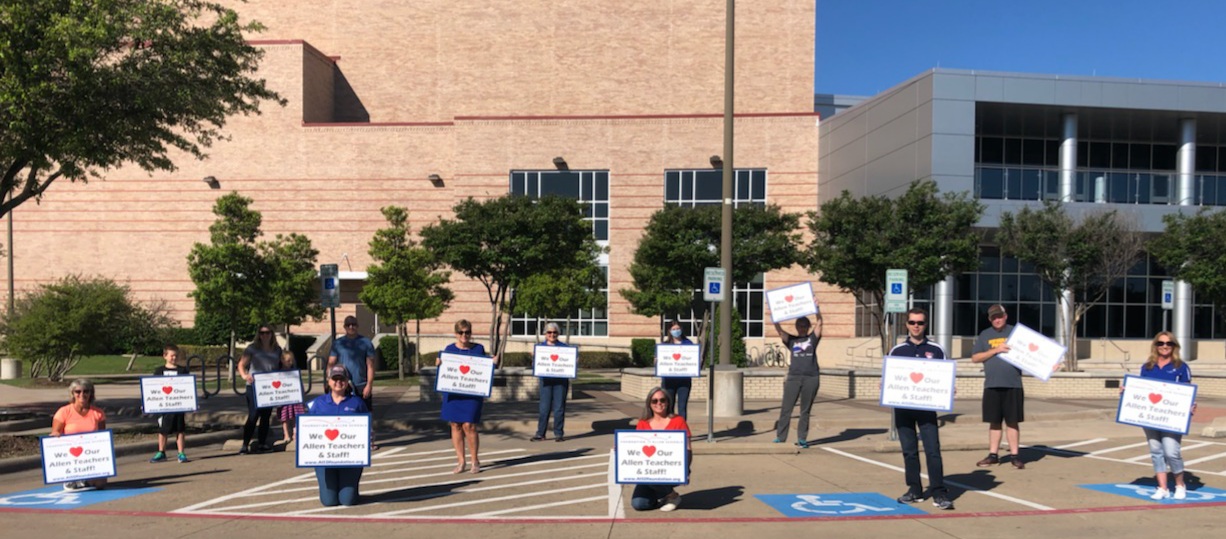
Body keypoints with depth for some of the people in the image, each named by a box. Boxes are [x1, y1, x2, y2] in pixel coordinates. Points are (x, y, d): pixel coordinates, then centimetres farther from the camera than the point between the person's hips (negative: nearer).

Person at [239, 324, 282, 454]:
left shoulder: (277, 350, 11)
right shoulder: (252, 348, -1)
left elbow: (281, 367, 20)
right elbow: (241, 364, -6)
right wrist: (244, 375, -25)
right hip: (254, 386, -4)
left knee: (266, 415, 8)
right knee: (253, 415, -9)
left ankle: (262, 443, 18)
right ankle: (245, 445, -2)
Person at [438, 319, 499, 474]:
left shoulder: (479, 349, 6)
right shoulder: (449, 349, 7)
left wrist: (493, 363, -5)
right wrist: (438, 364, -11)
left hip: (472, 393, -2)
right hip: (452, 394, 2)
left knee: (469, 426, -7)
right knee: (455, 426, 3)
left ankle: (475, 461, 8)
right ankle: (460, 461, 14)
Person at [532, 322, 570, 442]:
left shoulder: (563, 347, 10)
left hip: (561, 380, 0)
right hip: (546, 380, 0)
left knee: (559, 407, 1)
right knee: (544, 407, -2)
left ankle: (559, 434, 9)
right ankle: (540, 433, 6)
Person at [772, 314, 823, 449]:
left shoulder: (813, 338, 12)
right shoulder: (791, 340, 13)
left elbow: (819, 323, 3)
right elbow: (779, 329, 3)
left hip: (811, 378, 0)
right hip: (793, 377, 0)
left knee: (805, 410, 5)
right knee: (786, 409, -1)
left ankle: (802, 439, 12)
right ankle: (780, 437, 4)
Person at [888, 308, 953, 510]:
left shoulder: (936, 350, 6)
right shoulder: (897, 350, 9)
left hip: (927, 406, -2)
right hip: (903, 406, 2)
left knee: (933, 449, -8)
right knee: (909, 450, 6)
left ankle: (939, 493, -5)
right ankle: (915, 490, 15)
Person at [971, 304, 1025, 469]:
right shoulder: (985, 335, 9)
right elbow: (975, 358, 2)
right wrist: (995, 350, -10)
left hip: (1013, 385, -1)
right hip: (991, 385, 1)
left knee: (1012, 421, 2)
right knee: (994, 422, 7)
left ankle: (1015, 456, 9)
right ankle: (993, 455, 14)